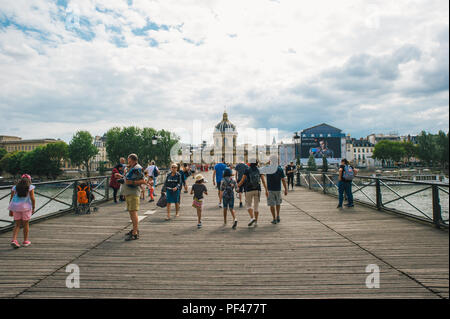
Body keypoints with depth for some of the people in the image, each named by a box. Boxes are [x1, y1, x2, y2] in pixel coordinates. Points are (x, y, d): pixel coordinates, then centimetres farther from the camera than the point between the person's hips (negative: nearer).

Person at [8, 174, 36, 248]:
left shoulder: (15, 187, 10)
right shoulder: (30, 187, -1)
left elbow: (11, 199, 7)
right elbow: (32, 199, -7)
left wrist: (10, 210, 11)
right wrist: (33, 208, 2)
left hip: (15, 207, 4)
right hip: (26, 207, -3)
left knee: (17, 225, 14)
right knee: (26, 224, 9)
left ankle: (14, 240, -1)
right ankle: (25, 241, 17)